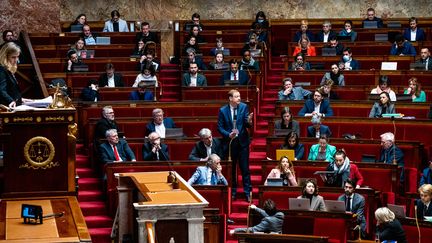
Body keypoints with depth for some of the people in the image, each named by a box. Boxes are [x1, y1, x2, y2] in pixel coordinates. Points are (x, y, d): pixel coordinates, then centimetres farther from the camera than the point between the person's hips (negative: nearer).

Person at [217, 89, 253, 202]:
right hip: (229, 142, 0)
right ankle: (233, 192, 21)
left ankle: (247, 192, 6)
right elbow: (220, 127, -1)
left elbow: (247, 124, -7)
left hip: (242, 142, 0)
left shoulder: (244, 107, -2)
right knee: (231, 169, 10)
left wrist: (249, 121, -30)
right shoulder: (223, 110, -3)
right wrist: (228, 134, -17)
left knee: (245, 168, 0)